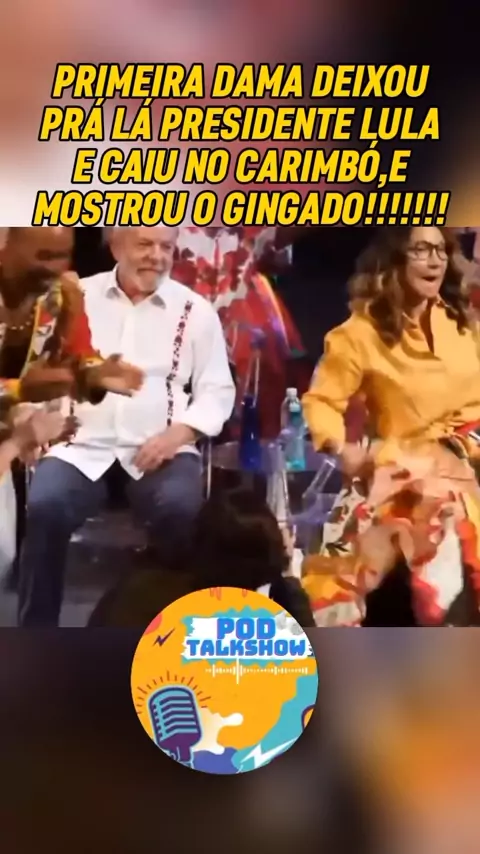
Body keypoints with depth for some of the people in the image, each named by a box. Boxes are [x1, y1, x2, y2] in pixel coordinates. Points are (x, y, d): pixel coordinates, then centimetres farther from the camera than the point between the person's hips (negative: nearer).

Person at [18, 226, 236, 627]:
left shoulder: (195, 310, 8)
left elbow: (217, 390, 6)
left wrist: (178, 433, -11)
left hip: (161, 449, 0)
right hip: (85, 444, 1)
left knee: (181, 509, -31)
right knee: (44, 506, -27)